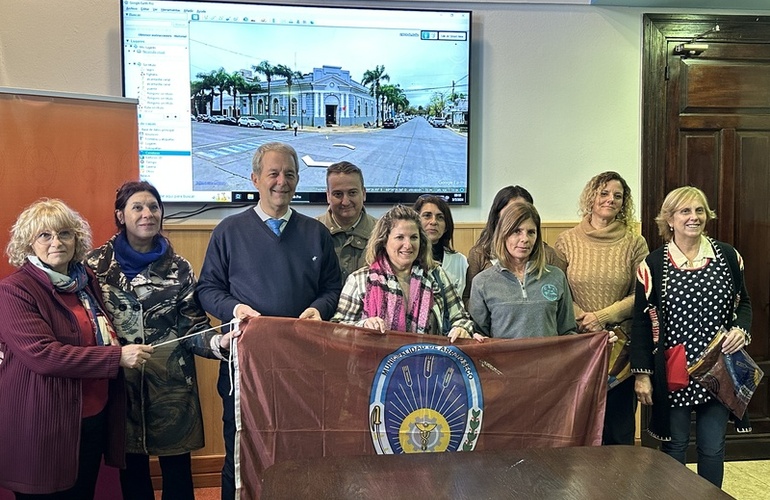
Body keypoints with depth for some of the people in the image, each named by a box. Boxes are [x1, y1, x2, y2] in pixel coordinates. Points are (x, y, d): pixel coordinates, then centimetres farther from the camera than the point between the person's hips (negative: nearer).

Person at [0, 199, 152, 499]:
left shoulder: (86, 281, 9)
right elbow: (42, 354, -23)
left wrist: (129, 350, 1)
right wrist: (117, 357, -22)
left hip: (96, 417, 7)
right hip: (44, 426, -6)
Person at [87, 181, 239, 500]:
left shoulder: (179, 268, 1)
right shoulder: (98, 264, 0)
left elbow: (193, 328, -1)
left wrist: (219, 342, -20)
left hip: (171, 384, 0)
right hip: (120, 382, 0)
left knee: (177, 469, 8)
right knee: (131, 469, 13)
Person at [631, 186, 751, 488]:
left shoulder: (728, 256, 2)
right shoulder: (653, 265, -4)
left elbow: (743, 304, 13)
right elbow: (642, 321, -3)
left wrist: (740, 330, -9)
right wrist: (641, 373, -6)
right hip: (673, 372, -2)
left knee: (713, 448, 11)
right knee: (674, 445, 11)